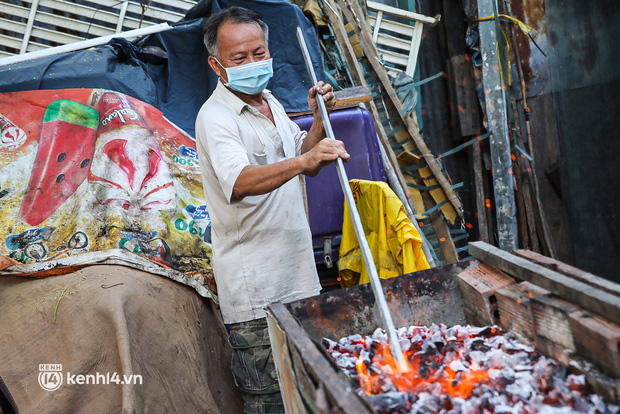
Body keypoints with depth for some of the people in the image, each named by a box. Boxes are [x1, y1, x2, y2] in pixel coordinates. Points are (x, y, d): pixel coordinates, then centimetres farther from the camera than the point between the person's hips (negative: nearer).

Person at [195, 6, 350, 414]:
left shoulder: (271, 102, 13)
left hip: (296, 272, 8)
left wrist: (319, 120, 6)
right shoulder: (216, 117, -15)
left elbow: (306, 166, 21)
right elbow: (240, 181, -34)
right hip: (255, 285, -8)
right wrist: (303, 160, -47)